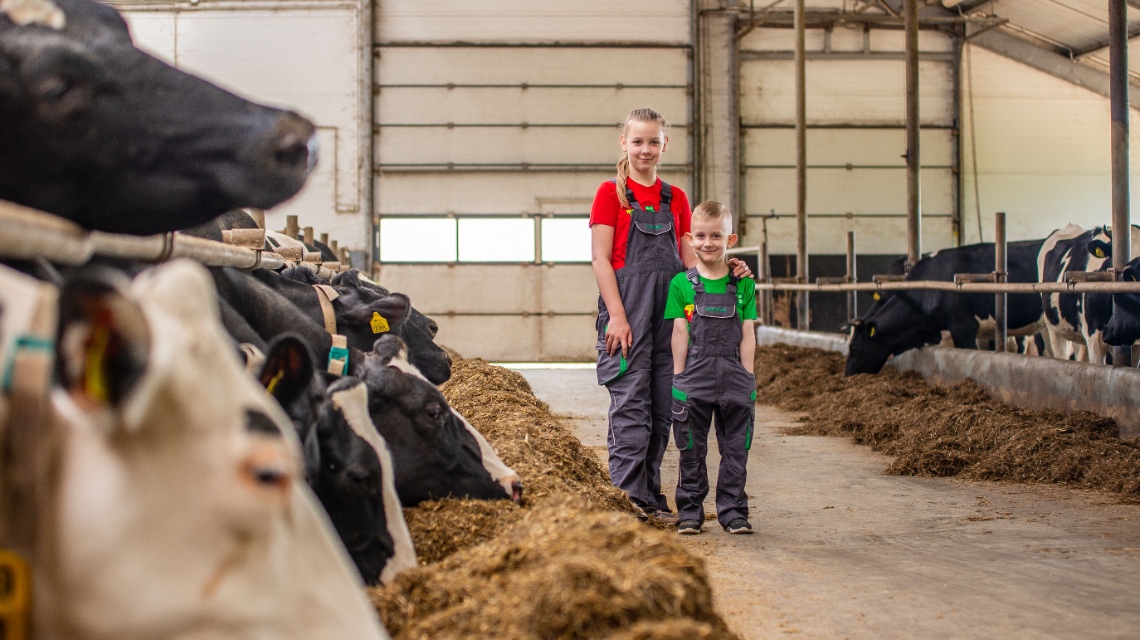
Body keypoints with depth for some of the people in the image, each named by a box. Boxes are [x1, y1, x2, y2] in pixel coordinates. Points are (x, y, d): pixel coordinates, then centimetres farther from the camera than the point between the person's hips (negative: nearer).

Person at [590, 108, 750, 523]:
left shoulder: (675, 199, 15)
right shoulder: (611, 193, 1)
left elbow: (689, 259, 14)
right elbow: (601, 258, -5)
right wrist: (617, 315, -14)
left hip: (669, 310, 5)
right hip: (627, 308, -5)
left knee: (662, 407, 7)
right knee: (630, 404, -8)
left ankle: (652, 498, 15)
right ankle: (628, 499, -5)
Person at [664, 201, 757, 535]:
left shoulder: (743, 285, 5)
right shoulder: (682, 284, 1)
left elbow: (747, 335, 5)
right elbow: (680, 334, 0)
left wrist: (747, 379, 2)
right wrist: (679, 378, -3)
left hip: (734, 376, 1)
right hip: (695, 377, -1)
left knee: (735, 449, 6)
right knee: (692, 450, 6)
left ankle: (733, 512, 15)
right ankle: (690, 512, 15)